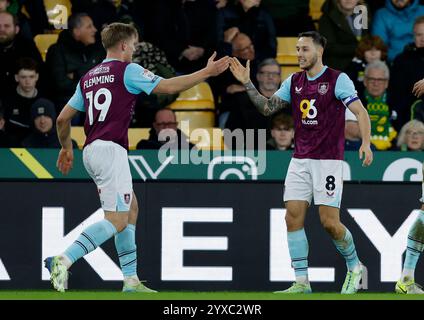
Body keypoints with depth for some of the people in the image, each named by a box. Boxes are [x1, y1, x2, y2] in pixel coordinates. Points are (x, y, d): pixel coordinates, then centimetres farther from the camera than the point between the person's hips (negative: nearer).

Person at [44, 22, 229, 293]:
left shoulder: (88, 77, 18)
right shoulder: (127, 70, -2)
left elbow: (63, 118, 18)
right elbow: (168, 87, -4)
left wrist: (66, 147, 34)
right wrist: (207, 72, 4)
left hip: (91, 150, 9)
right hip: (111, 149, -9)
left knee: (131, 208, 20)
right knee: (117, 221, -12)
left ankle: (131, 280, 16)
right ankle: (63, 260, -27)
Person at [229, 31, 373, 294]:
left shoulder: (338, 79, -6)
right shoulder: (294, 82, 11)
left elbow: (361, 112, -10)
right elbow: (267, 108, 11)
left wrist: (366, 143, -24)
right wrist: (248, 83, 0)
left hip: (328, 160, -6)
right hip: (300, 160, 6)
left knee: (330, 222, -9)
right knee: (293, 217, -4)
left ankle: (355, 268, 15)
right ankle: (302, 283, -1)